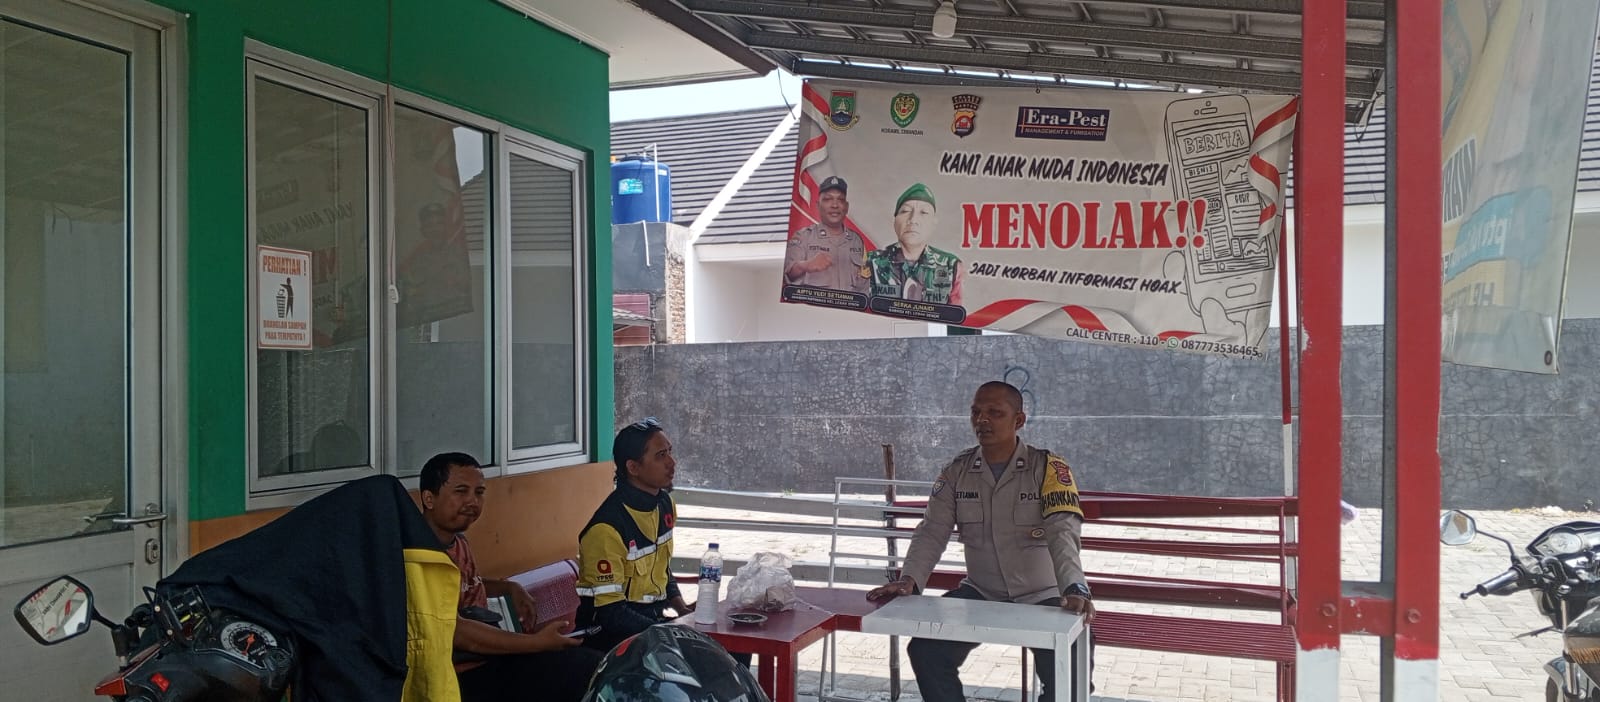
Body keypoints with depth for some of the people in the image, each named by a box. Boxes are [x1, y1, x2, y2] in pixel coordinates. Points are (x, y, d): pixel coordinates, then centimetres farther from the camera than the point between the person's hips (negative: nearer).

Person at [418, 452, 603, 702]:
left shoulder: (457, 539, 10)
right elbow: (455, 631, -26)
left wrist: (510, 588, 13)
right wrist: (536, 643, -22)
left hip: (491, 658, 9)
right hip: (464, 678, -9)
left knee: (594, 665, 3)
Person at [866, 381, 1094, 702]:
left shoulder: (1049, 468, -11)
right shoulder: (956, 471, 0)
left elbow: (1063, 533, -23)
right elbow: (932, 532, -5)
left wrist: (1075, 589, -41)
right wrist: (909, 579, -24)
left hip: (1042, 597, -3)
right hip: (979, 594, 3)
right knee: (926, 649, -16)